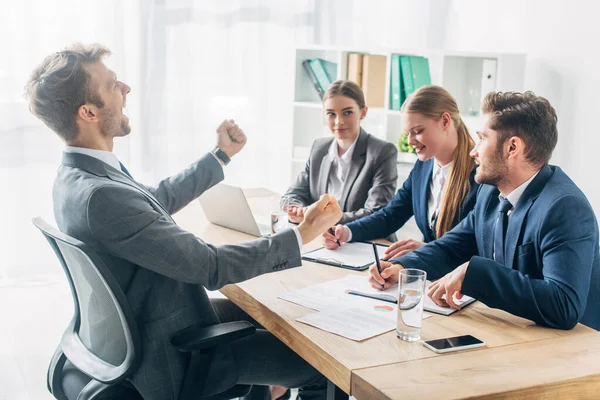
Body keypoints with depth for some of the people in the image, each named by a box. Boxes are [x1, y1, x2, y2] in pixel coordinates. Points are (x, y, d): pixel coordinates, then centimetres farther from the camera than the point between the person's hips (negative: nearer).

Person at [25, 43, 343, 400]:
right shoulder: (100, 196, -33)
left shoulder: (77, 176, -2)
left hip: (138, 332, 10)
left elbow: (159, 199, 14)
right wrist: (302, 234, -21)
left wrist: (222, 154, 20)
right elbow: (211, 266, -29)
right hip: (170, 359, -10)